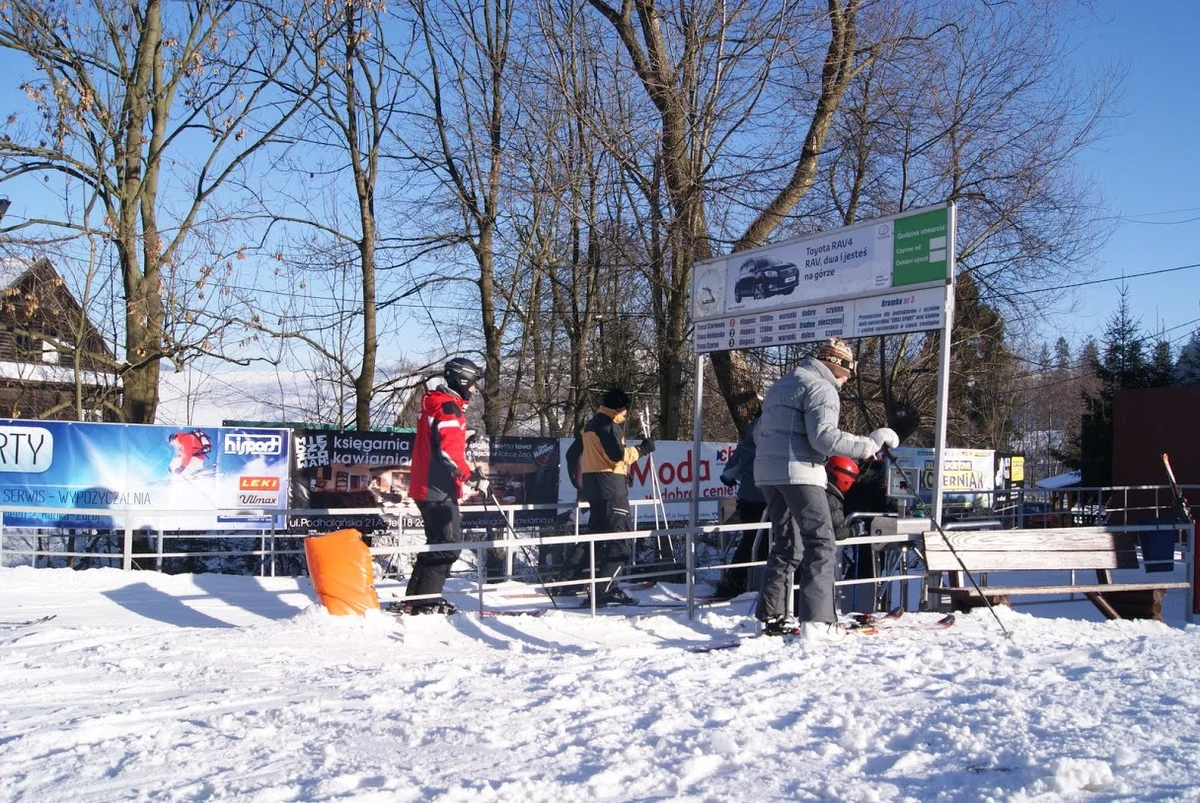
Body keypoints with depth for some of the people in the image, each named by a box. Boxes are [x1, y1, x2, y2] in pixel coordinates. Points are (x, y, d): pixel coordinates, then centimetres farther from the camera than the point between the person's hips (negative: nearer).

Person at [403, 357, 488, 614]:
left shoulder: (435, 404, 18)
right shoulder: (449, 407, -14)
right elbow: (448, 451, -23)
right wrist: (473, 477, -20)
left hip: (428, 486, 11)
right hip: (439, 489, -11)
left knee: (439, 542, 17)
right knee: (447, 544, -8)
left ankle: (418, 597, 20)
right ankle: (425, 600, -7)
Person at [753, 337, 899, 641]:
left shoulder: (781, 385, 23)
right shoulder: (822, 388, -6)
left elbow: (759, 433, 25)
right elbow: (824, 436, -20)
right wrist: (870, 443, -16)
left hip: (766, 471, 9)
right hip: (799, 471, -9)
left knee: (786, 545, 17)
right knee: (820, 543, -8)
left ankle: (772, 615, 18)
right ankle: (816, 620, -17)